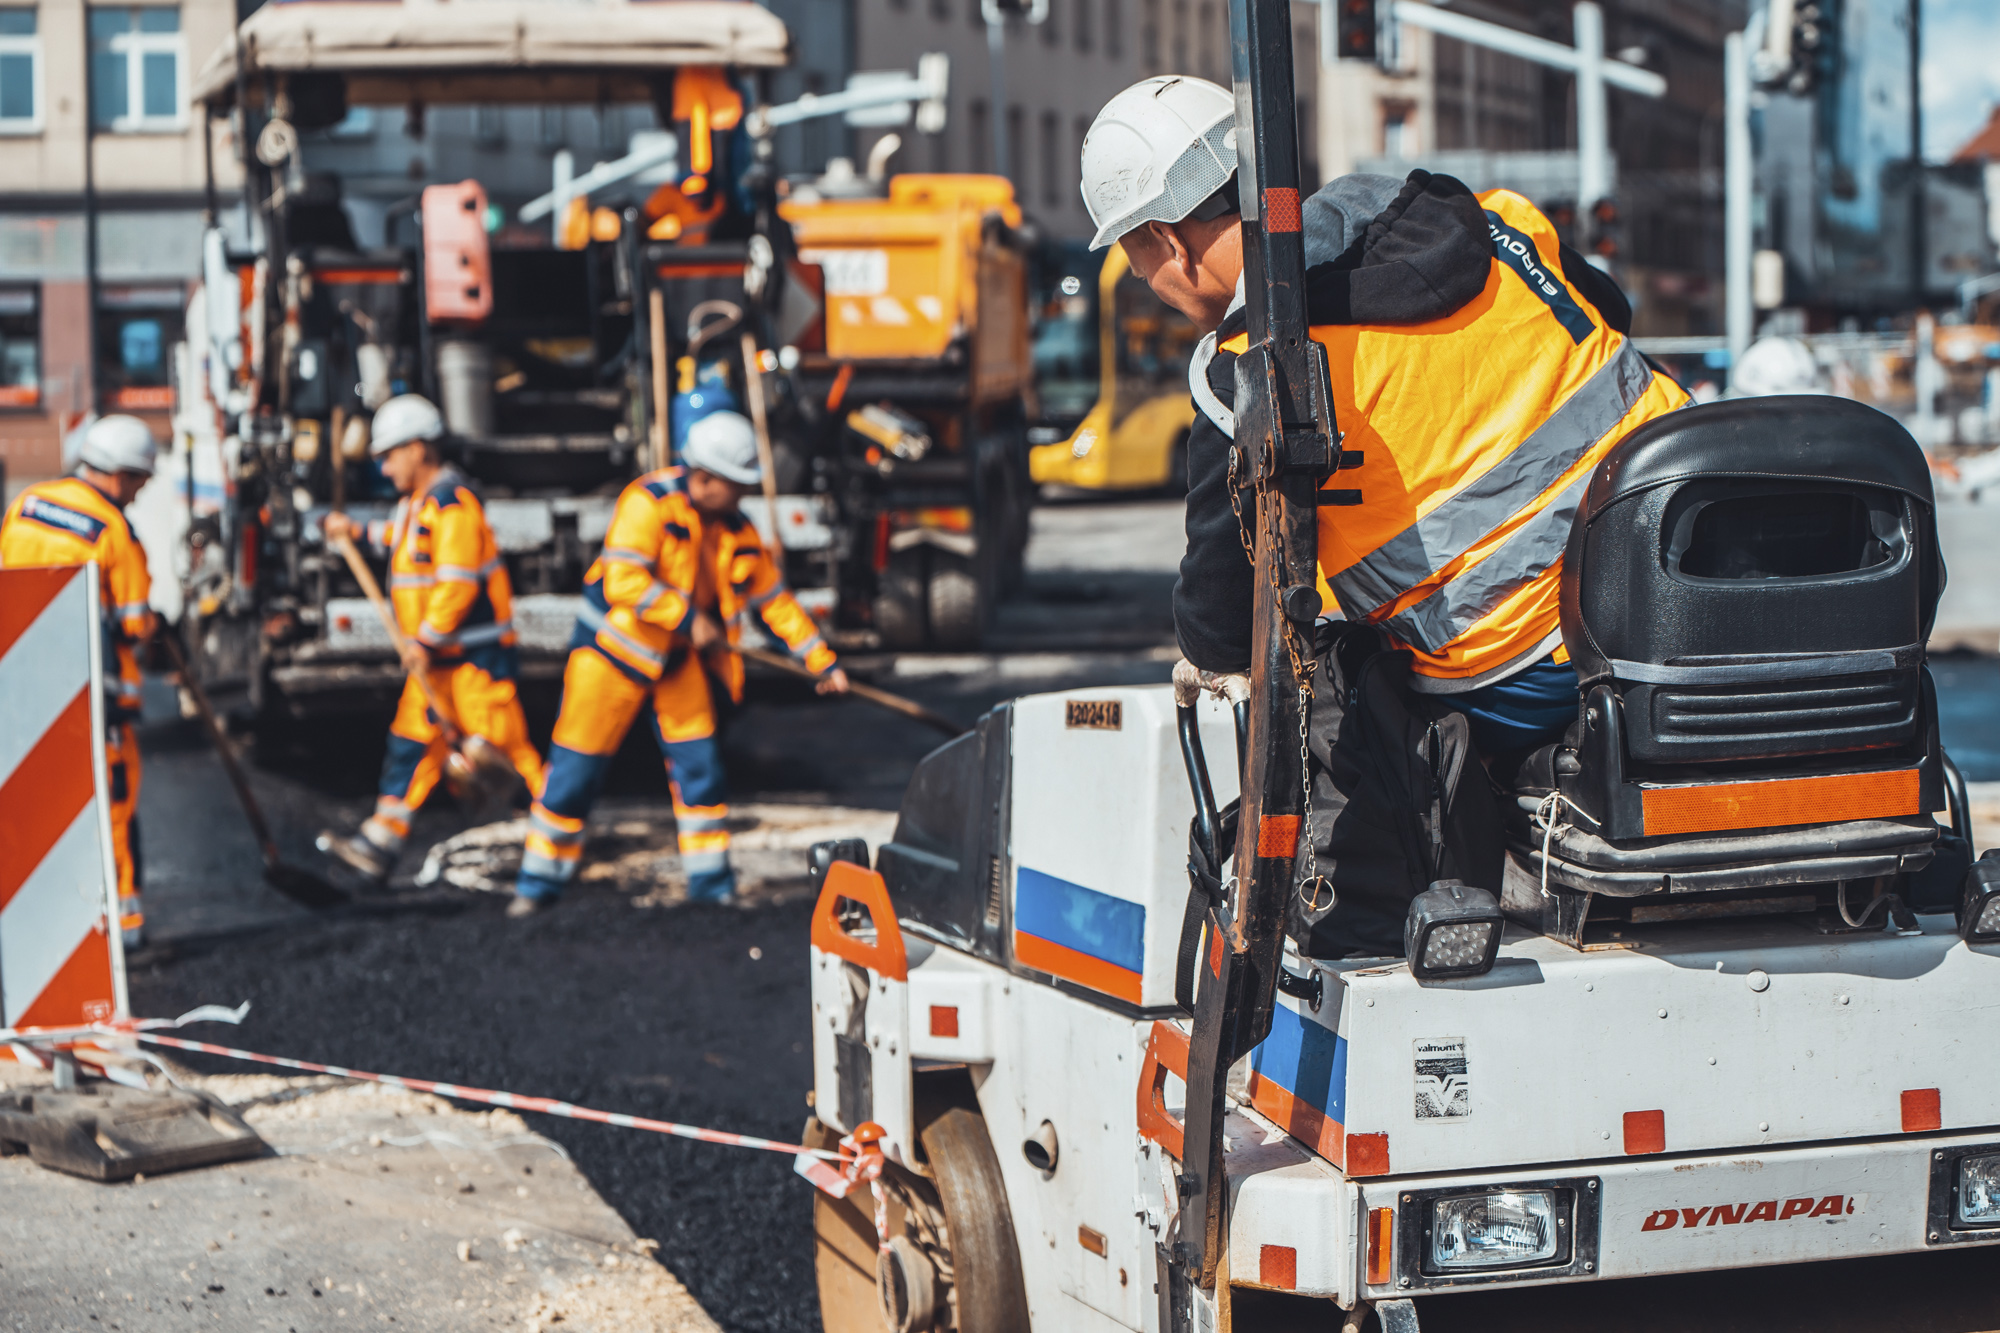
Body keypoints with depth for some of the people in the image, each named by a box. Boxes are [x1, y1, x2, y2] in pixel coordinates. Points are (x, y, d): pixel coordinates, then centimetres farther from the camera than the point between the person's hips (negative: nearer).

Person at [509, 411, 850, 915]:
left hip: (677, 658, 6)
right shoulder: (649, 503, -22)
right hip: (612, 647, -6)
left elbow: (774, 599, 6)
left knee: (699, 763, 2)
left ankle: (712, 882, 12)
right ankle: (539, 883, 9)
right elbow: (623, 581, -31)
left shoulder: (735, 530, -1)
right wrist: (689, 619, -29)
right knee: (576, 767, -2)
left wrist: (823, 663, 2)